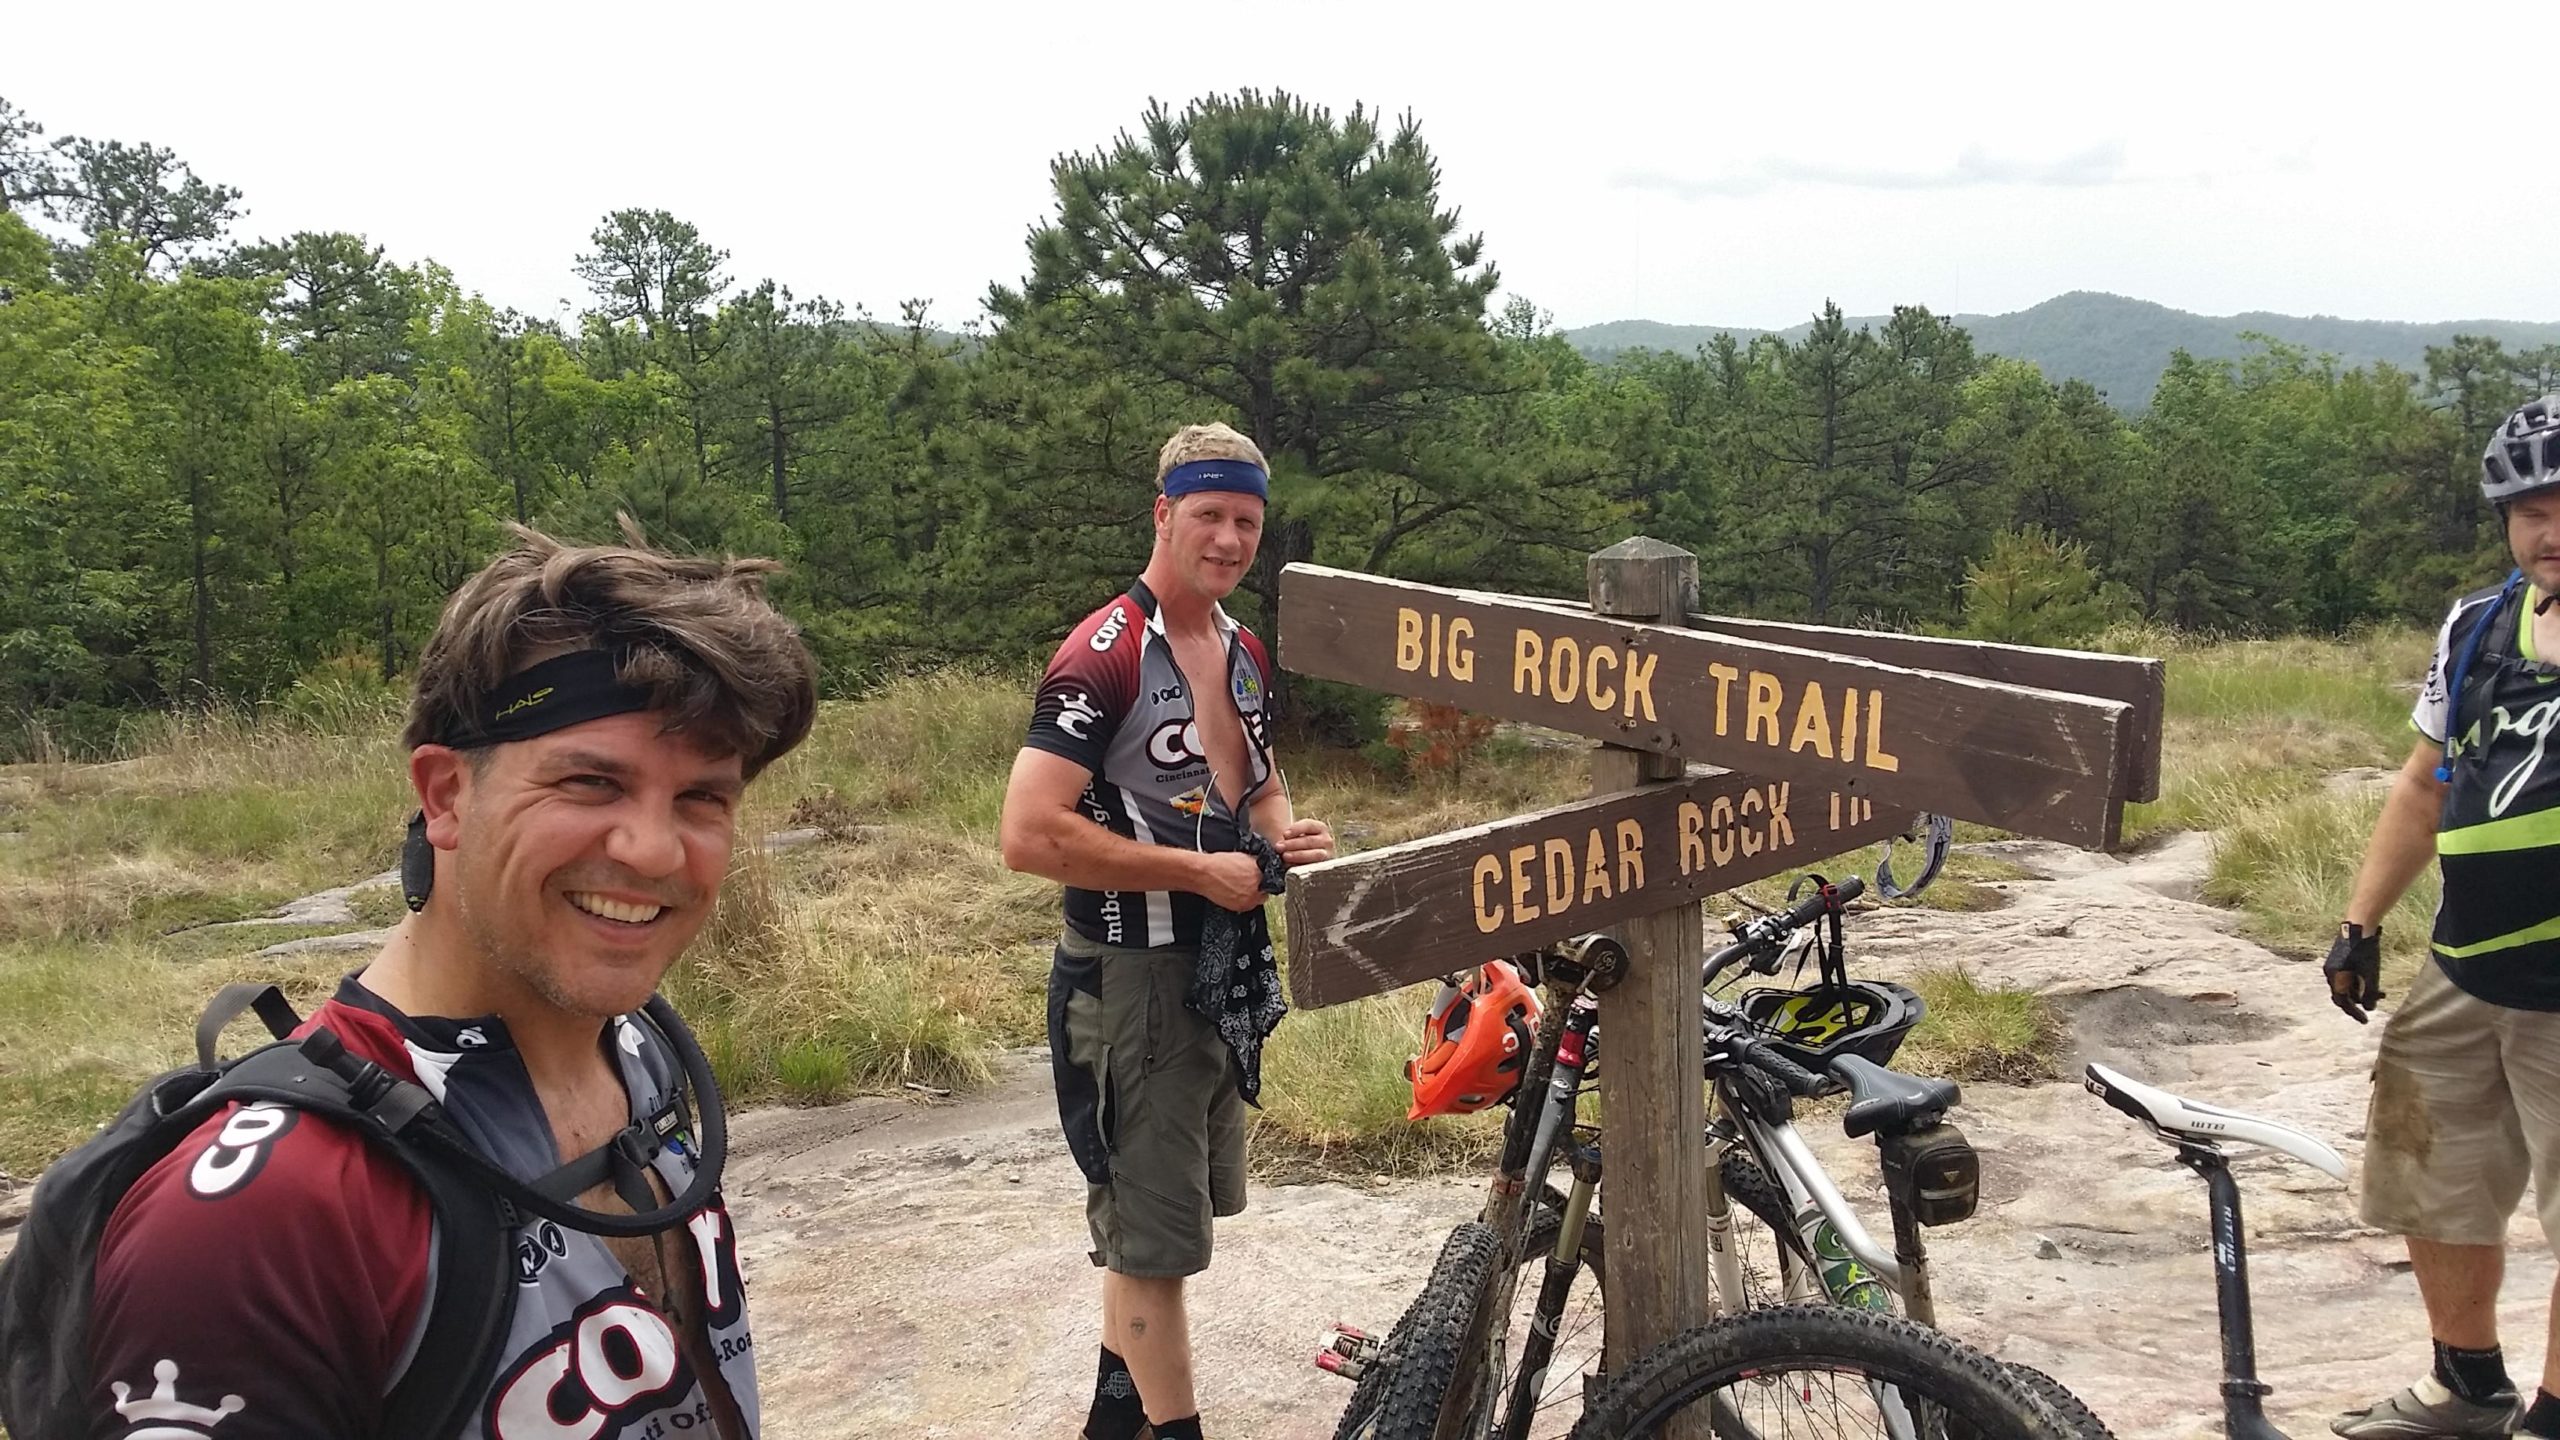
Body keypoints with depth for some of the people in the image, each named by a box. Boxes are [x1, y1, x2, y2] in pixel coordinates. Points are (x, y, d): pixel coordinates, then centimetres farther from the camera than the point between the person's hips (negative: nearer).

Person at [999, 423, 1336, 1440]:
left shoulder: (1246, 654, 8)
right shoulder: (1104, 655, -18)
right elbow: (1030, 835, -25)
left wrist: (1283, 840, -1)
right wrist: (1203, 871, -21)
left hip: (1223, 970, 9)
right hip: (1133, 975, -8)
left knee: (1154, 1214, 21)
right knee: (1152, 1237, 2)